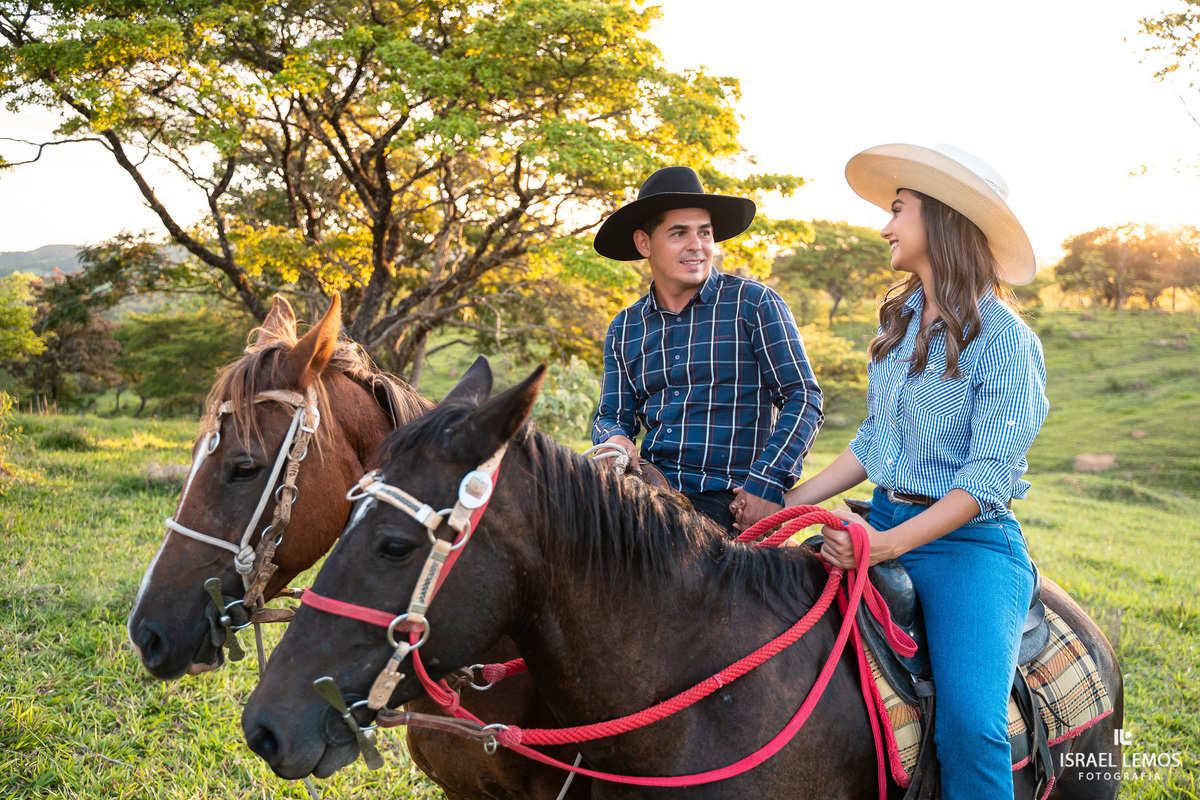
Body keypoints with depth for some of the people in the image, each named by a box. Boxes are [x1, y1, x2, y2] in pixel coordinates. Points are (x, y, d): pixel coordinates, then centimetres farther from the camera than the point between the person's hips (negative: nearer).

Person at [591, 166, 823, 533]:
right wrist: (615, 441, -11)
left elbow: (803, 398, -3)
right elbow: (612, 416, 15)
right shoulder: (624, 328, 13)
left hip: (732, 502, -5)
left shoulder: (753, 303, 0)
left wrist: (767, 483, -15)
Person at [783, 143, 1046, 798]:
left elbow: (987, 480, -15)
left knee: (970, 724, -26)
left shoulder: (1005, 340, -10)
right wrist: (784, 507, 11)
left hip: (967, 540, -7)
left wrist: (892, 544, -27)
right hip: (882, 522, 7)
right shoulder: (899, 322, 12)